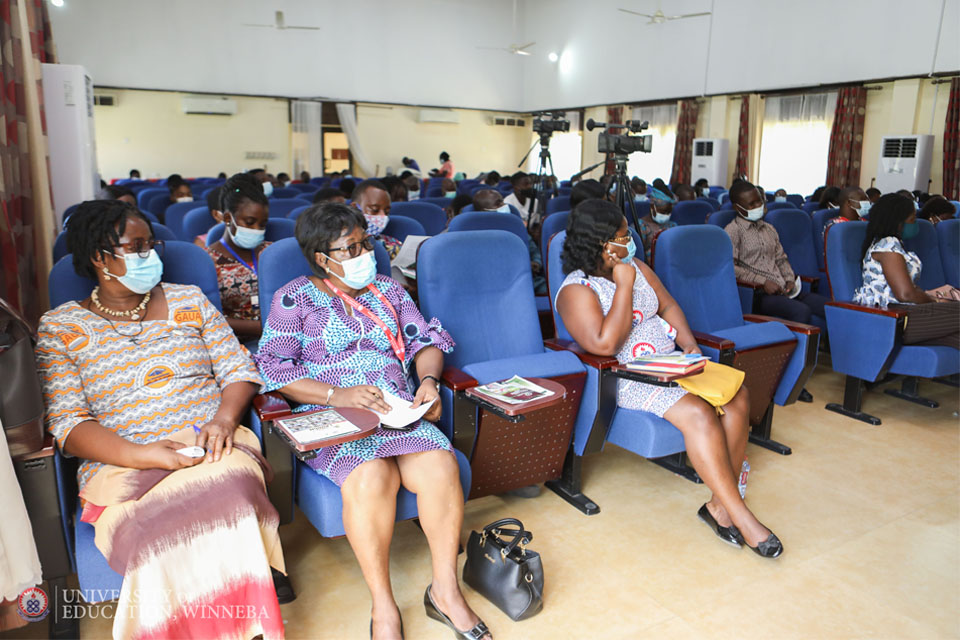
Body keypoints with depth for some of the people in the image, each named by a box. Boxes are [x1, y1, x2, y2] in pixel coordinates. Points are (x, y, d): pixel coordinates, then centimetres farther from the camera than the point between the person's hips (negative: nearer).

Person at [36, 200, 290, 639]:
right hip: (123, 466, -1)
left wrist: (224, 418, -11)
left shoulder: (189, 300, 16)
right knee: (157, 526, -34)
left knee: (227, 491, -33)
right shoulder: (59, 328, 9)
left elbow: (239, 369, 11)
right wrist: (140, 455, -18)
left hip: (212, 446, 1)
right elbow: (66, 422, -1)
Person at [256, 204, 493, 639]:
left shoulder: (389, 290, 18)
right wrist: (338, 395, -17)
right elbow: (274, 368, -5)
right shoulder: (294, 298, 5)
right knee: (371, 477, -33)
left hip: (401, 408, 4)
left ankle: (446, 590, -9)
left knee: (441, 465, -25)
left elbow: (425, 340, 15)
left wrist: (429, 380, -7)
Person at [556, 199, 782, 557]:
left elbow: (668, 306, 16)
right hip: (627, 378, -7)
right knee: (698, 414, -28)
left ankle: (720, 505, -10)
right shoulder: (576, 290, -12)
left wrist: (689, 343, -3)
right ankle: (741, 517, -16)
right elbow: (605, 344, -23)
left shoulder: (636, 267, 13)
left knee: (737, 396, -14)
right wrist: (624, 286, -19)